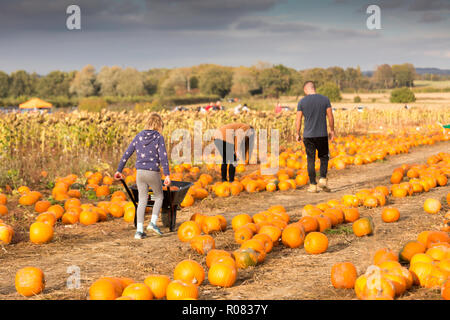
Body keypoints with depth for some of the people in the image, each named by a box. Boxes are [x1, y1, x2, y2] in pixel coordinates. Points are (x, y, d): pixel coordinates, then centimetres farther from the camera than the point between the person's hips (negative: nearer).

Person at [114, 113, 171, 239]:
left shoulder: (139, 136, 7)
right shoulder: (159, 138, -6)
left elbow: (127, 154, 8)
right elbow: (163, 157, -13)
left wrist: (119, 170, 15)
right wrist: (167, 175, -14)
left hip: (140, 172, 4)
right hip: (153, 172, -4)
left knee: (142, 201, 10)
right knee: (159, 196, 18)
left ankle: (139, 230, 3)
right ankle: (153, 223, 4)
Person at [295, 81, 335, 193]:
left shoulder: (302, 102, -3)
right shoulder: (325, 99, -1)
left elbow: (298, 120, -1)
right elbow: (330, 117, 0)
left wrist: (297, 134, 10)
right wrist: (332, 130, 12)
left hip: (308, 135, 0)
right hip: (322, 134, 1)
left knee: (311, 160, 5)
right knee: (324, 157, 16)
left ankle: (313, 185, 5)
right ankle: (323, 179, -1)